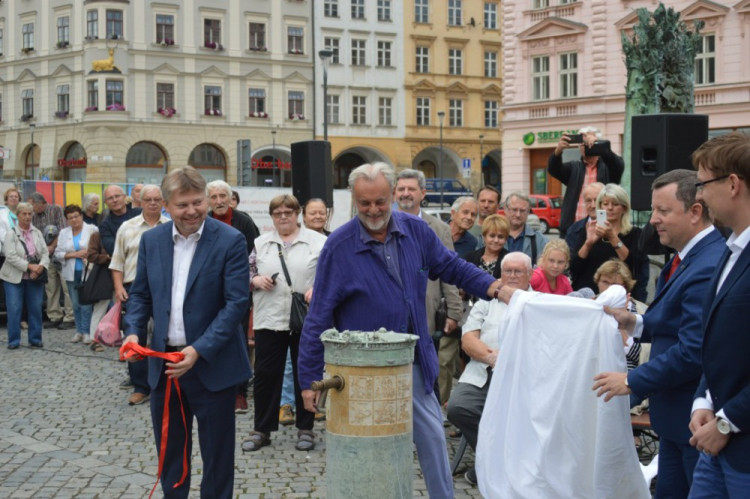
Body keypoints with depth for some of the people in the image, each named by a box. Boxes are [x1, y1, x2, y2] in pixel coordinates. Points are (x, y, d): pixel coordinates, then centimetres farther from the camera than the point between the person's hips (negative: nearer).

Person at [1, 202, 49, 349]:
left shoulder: (37, 233, 9)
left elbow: (45, 253, 4)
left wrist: (40, 267, -15)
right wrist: (30, 266, -20)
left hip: (35, 278, 4)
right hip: (14, 277, -3)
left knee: (36, 308, 4)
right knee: (14, 309, -4)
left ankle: (35, 340, 13)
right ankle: (14, 341, 6)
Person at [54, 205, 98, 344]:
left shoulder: (92, 229, 0)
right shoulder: (64, 233, 12)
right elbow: (58, 253, 6)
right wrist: (74, 254, -7)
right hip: (71, 274, 4)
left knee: (86, 304, -8)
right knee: (75, 304, 7)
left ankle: (86, 331, 0)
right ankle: (79, 331, 15)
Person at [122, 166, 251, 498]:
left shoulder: (230, 241, -10)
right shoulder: (151, 240, 4)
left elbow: (236, 302, -14)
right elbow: (140, 294, 12)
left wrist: (200, 351, -21)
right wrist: (133, 331, -8)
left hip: (211, 365, -4)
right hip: (163, 363, 4)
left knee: (216, 453, 7)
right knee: (169, 450, 17)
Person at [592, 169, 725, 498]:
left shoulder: (709, 268, -24)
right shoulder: (691, 256, 9)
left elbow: (694, 351, -28)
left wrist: (632, 381, -17)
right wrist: (635, 323, 1)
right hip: (676, 417, 10)